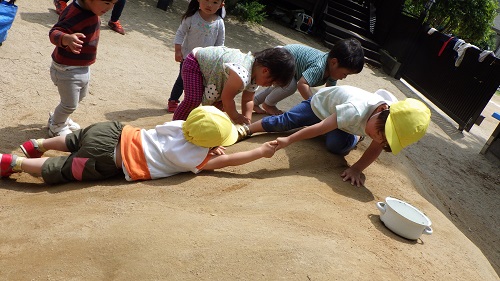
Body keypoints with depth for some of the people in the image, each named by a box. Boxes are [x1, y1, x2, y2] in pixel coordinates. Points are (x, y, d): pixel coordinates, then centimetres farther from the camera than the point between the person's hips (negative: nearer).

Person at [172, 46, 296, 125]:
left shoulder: (256, 72, -12)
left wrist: (246, 120, -9)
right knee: (193, 99, -21)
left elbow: (248, 100, -2)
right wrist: (236, 117, -13)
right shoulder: (241, 76, -42)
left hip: (209, 64, 9)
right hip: (195, 63, -9)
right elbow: (227, 98, -28)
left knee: (220, 103, 8)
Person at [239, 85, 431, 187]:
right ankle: (248, 129, 8)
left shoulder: (394, 125, -29)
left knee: (337, 146, -18)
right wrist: (288, 140, -43)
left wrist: (356, 169, -26)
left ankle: (355, 136, 15)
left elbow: (375, 149, -15)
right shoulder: (357, 111, -47)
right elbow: (322, 127, -43)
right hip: (323, 101, -4)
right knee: (284, 121, -9)